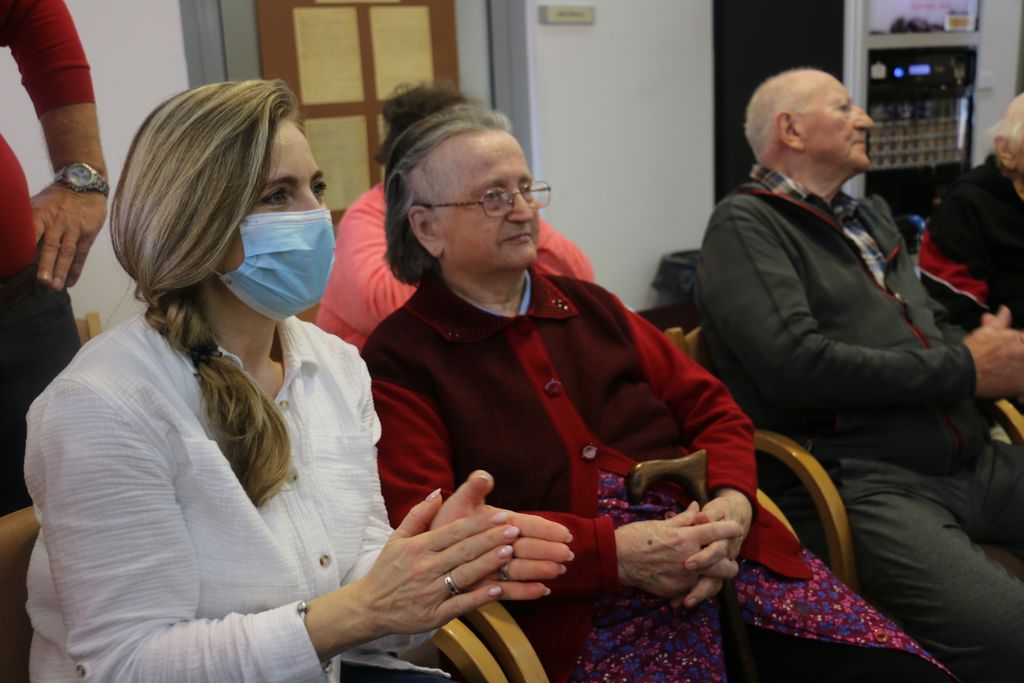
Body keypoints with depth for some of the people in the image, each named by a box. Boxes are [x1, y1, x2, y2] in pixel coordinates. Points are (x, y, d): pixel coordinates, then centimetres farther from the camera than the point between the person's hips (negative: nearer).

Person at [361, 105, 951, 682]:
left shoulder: (589, 307, 18)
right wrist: (614, 554, -16)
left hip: (728, 563, 6)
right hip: (585, 617, -5)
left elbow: (712, 408, 16)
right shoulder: (398, 361, 1)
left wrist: (732, 503, -5)